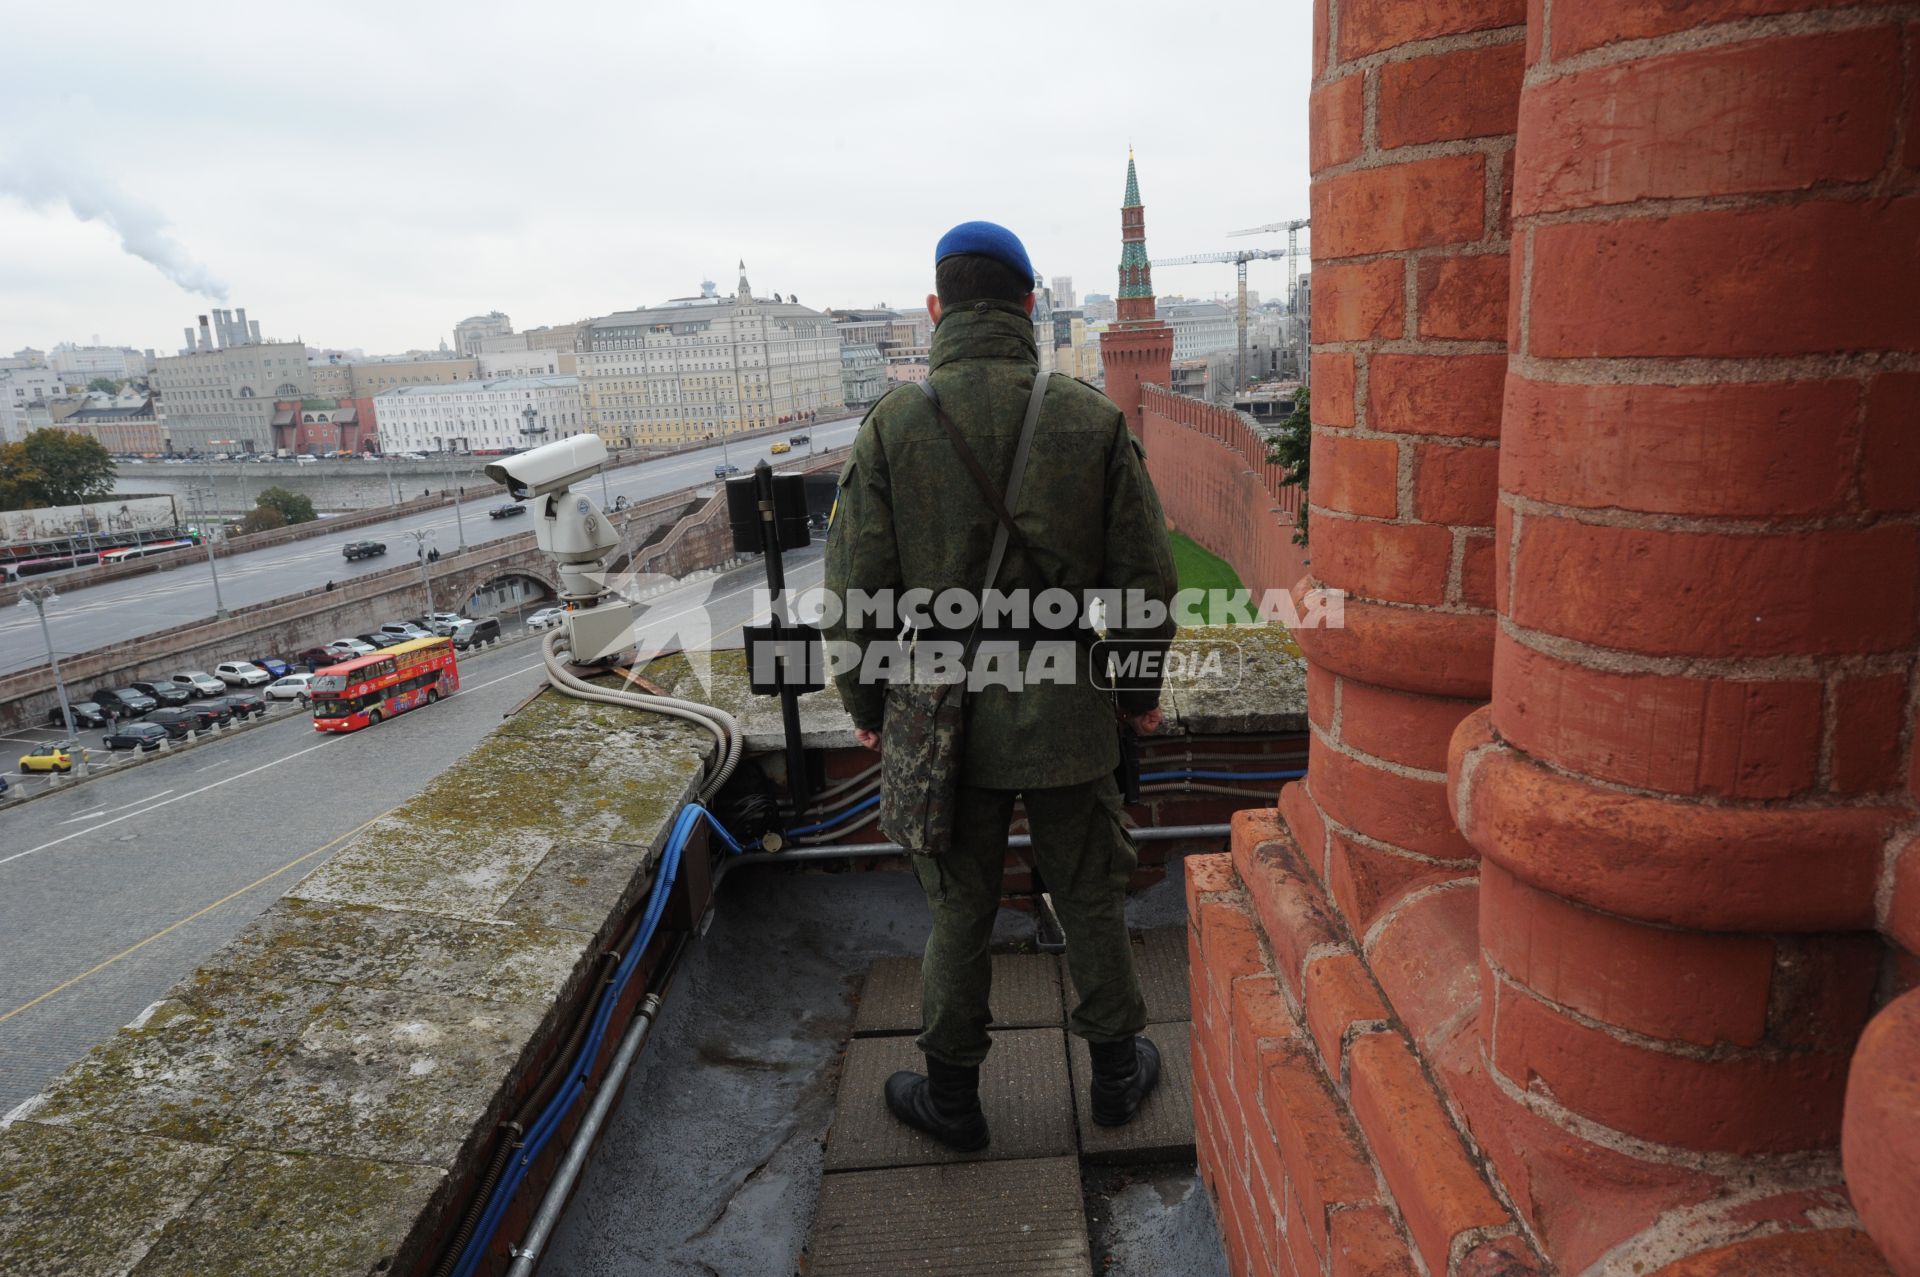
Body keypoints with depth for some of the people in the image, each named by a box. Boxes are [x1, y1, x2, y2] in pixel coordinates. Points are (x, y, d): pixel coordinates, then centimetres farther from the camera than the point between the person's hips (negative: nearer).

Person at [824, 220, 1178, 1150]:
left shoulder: (893, 424, -9)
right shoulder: (1094, 420, -6)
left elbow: (857, 589, -7)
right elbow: (1146, 577, -3)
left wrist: (865, 704, 7)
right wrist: (1141, 690, 11)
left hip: (943, 716, 0)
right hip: (1068, 713, 1)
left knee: (958, 910, 15)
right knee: (1090, 900, 18)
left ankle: (951, 1097, 33)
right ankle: (1117, 1072, 37)